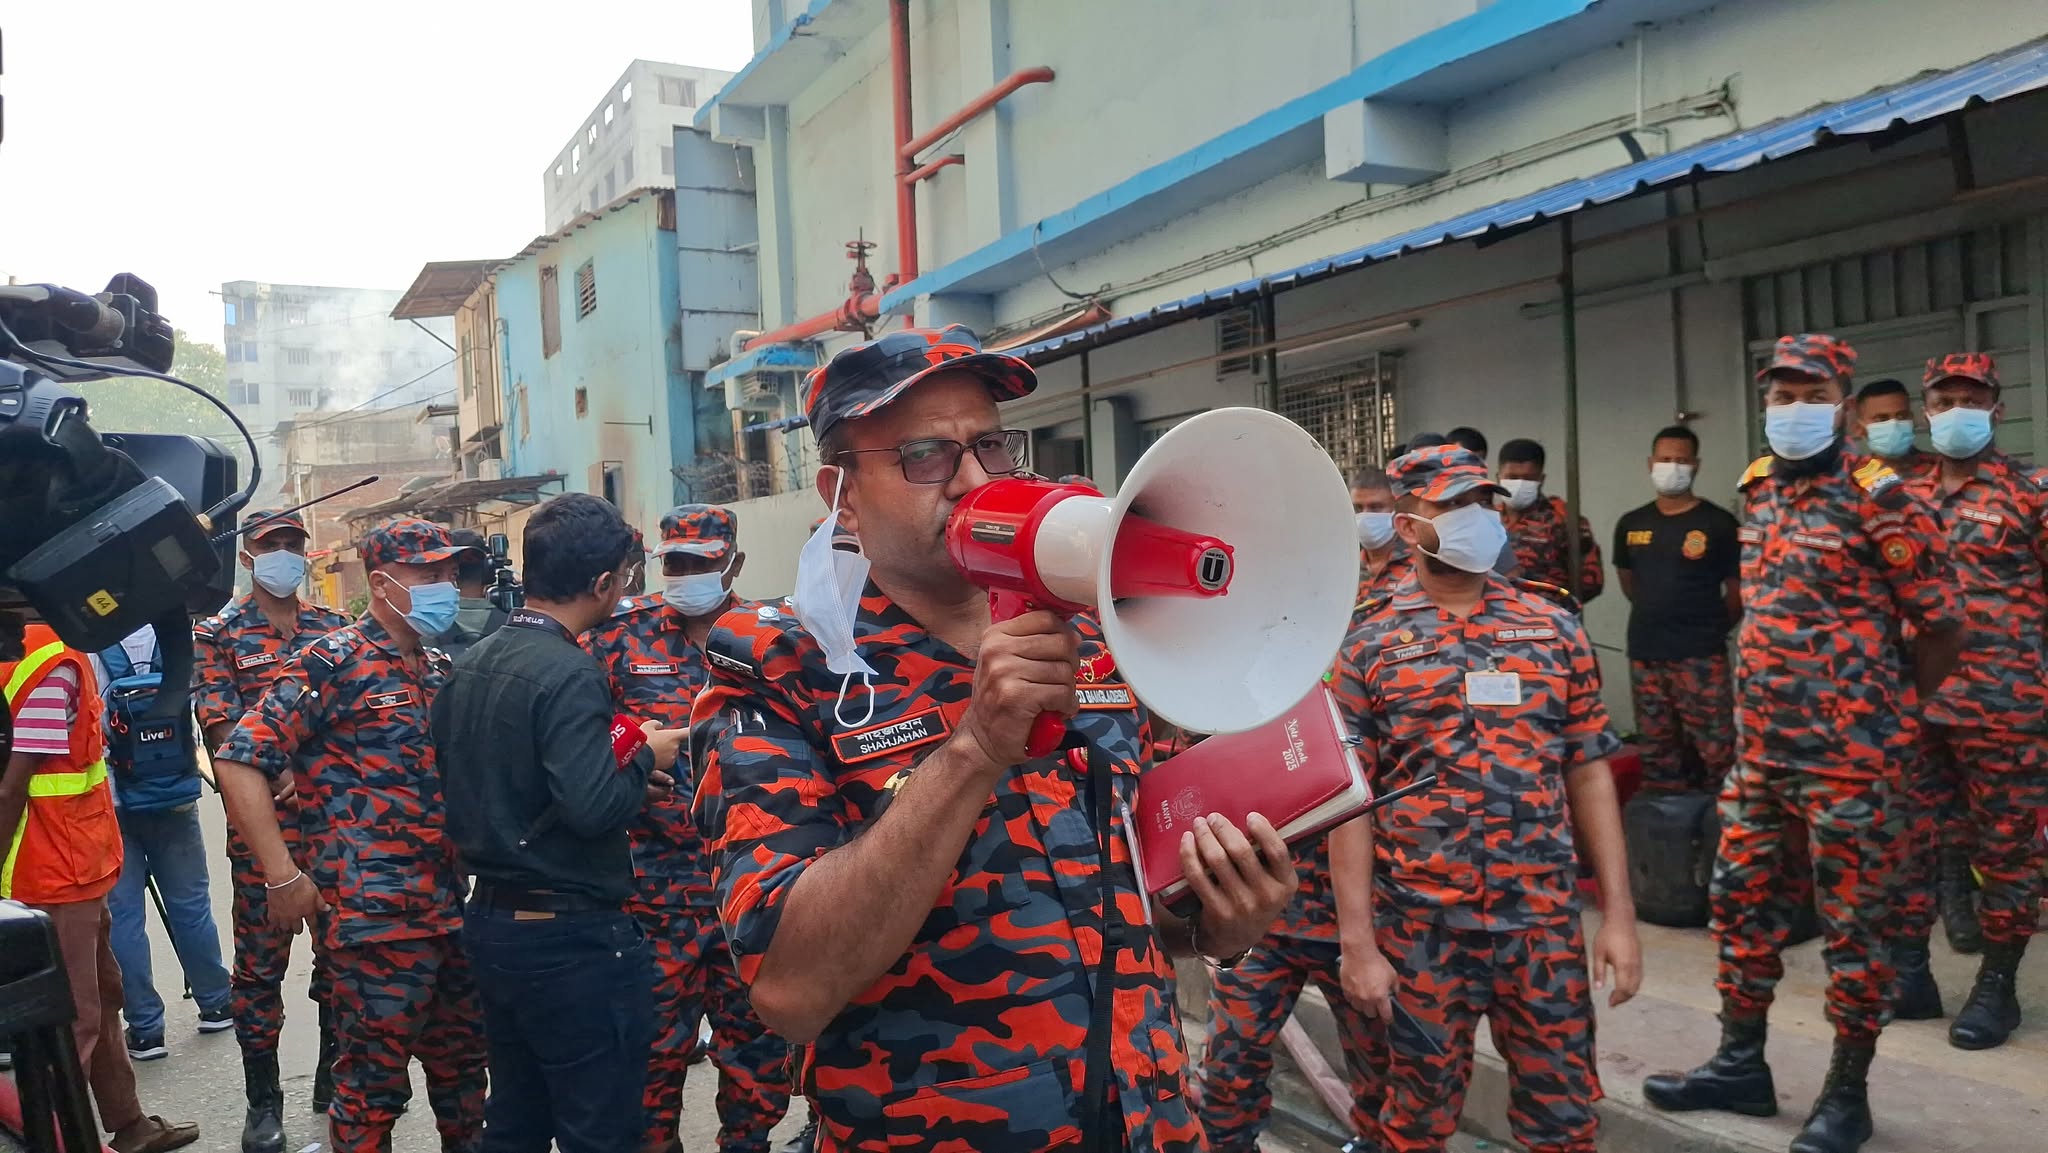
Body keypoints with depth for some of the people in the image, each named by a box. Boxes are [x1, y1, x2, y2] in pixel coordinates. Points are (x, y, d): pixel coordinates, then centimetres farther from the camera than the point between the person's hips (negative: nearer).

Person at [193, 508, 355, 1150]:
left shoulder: (335, 628, 12)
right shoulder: (218, 634, 2)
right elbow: (223, 735, -6)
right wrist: (292, 772, -18)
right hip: (264, 825, -3)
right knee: (261, 962, 4)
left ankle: (334, 1074, 28)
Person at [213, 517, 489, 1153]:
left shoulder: (442, 670, 12)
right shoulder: (334, 662, -9)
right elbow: (238, 762, -14)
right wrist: (284, 878, -16)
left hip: (450, 908, 7)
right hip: (373, 914, -7)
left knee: (462, 1062, 17)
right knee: (375, 1078, 4)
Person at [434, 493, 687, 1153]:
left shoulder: (472, 663, 7)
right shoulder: (568, 671, -20)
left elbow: (477, 784, 14)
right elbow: (594, 807, -28)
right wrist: (644, 758, -8)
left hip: (492, 920, 9)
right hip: (574, 937, -9)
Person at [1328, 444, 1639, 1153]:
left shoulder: (1555, 629, 5)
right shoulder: (1370, 644, -3)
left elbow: (1589, 773, 7)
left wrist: (1618, 913, 2)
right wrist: (1357, 942, -8)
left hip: (1545, 923, 2)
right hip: (1420, 929, -2)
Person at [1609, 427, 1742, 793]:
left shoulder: (1718, 523, -4)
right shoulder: (1630, 525, 9)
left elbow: (1738, 589, 0)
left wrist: (1709, 629, 4)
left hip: (1701, 658, -4)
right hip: (1644, 657, 5)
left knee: (1717, 753, -6)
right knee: (1656, 755, 12)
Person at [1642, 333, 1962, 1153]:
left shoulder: (1878, 499, -11)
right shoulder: (1757, 488, 9)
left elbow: (1942, 629, -6)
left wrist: (1880, 714, 3)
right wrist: (1766, 706, 15)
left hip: (1846, 754, -7)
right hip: (1760, 744, 7)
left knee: (1851, 920, 5)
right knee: (1741, 897, 13)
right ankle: (1741, 1063, 27)